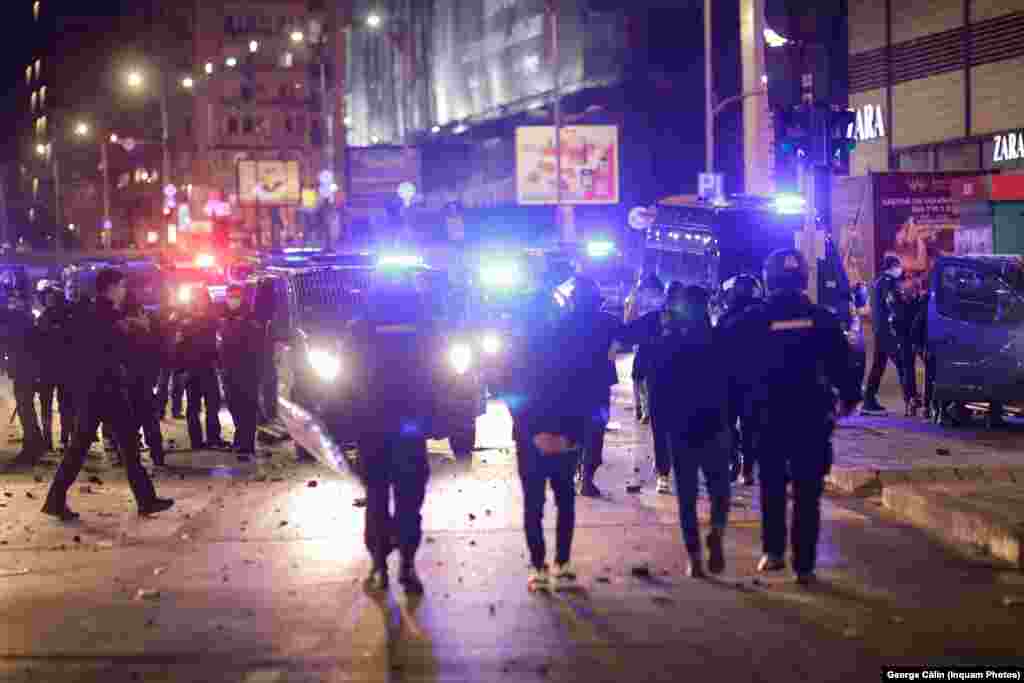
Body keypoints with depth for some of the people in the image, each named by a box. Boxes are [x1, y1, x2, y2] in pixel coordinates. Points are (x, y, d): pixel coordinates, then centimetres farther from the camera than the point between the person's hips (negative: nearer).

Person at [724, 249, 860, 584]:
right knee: (807, 493, 4)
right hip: (812, 415, 0)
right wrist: (849, 396, 14)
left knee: (772, 487, 17)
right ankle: (804, 565, 2)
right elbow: (841, 363, 0)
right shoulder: (821, 318, -2)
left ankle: (773, 551, 15)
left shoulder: (750, 320, -4)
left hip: (769, 415, 0)